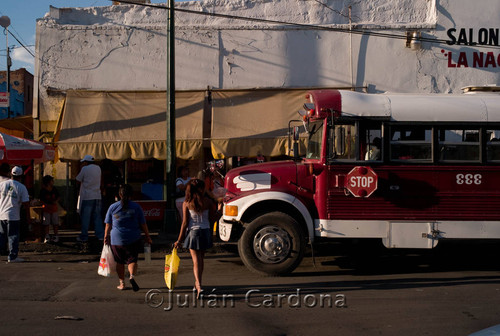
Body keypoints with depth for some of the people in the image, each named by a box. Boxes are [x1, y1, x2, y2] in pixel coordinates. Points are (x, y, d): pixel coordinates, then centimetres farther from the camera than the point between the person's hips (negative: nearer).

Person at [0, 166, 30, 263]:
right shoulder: (22, 187, -6)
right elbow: (26, 203, -6)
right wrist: (28, 215, 4)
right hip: (14, 216, -4)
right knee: (13, 236, 3)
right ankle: (12, 257, 4)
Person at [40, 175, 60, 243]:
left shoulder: (54, 189, 2)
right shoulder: (43, 191, -8)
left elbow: (58, 197, 12)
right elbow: (41, 200, -4)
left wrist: (56, 201, -8)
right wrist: (47, 205, -17)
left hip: (54, 209, 3)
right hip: (46, 209, -3)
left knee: (55, 223, 6)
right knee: (46, 223, -1)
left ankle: (56, 236, 16)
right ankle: (47, 237, 7)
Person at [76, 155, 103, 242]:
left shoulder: (85, 169, -8)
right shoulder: (98, 168, 9)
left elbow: (78, 179, -1)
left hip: (87, 197, -5)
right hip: (97, 196, 5)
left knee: (85, 218, 2)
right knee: (97, 217, 9)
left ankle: (84, 237, 6)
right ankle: (101, 235, 5)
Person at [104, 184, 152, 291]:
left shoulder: (113, 207, 0)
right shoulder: (136, 207, -2)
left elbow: (108, 225, 4)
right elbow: (143, 224, 1)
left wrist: (106, 236, 16)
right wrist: (147, 236, 11)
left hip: (116, 239, 1)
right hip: (133, 239, -1)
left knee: (119, 262, 14)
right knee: (132, 260, 4)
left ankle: (122, 283, 19)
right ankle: (132, 276, -23)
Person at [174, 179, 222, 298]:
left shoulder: (186, 204, -6)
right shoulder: (207, 201, -3)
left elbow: (185, 223, -6)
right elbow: (211, 219, 4)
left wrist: (179, 240, 0)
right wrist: (220, 211, 21)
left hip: (193, 232, -2)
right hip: (205, 231, 2)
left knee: (196, 261, -3)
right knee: (201, 259, 18)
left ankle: (199, 286, -20)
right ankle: (197, 283, 32)